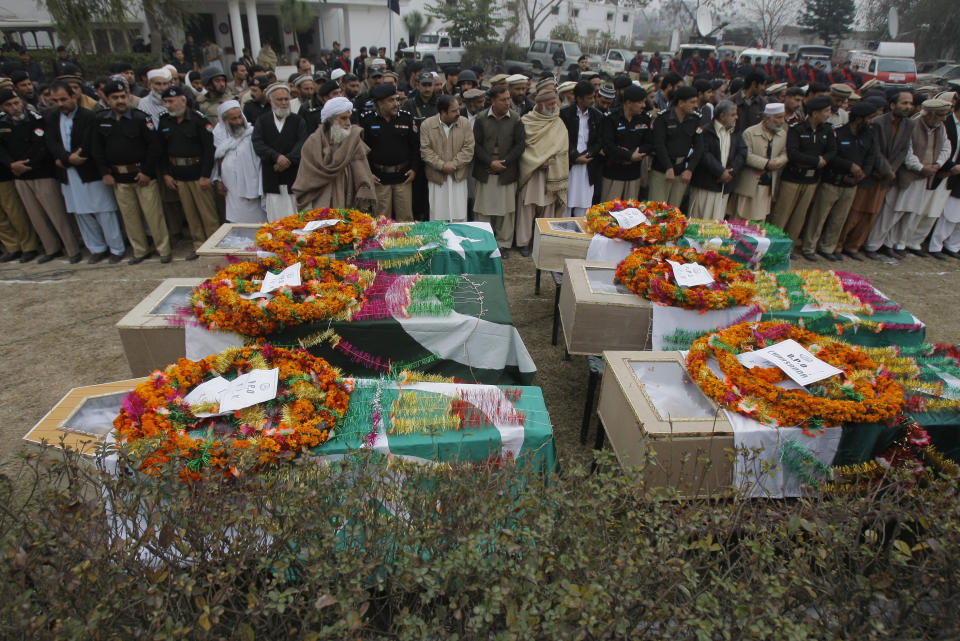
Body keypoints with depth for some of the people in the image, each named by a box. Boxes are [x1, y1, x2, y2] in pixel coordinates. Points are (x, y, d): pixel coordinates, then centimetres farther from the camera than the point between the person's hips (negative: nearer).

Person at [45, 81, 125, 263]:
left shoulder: (89, 117, -9)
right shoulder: (51, 118, 10)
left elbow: (88, 147, -15)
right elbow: (51, 144, -1)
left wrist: (64, 161, -10)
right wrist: (68, 158, -18)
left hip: (92, 174, -6)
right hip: (68, 176, 6)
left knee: (105, 213, -2)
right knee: (81, 214, 11)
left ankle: (117, 249, 9)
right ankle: (98, 249, 22)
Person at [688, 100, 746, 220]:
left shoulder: (736, 134, 15)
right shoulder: (706, 131, -4)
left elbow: (742, 152, 7)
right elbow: (704, 154, -13)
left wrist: (731, 172, -8)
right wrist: (721, 171, -16)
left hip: (725, 185, 5)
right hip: (705, 184, -5)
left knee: (717, 223, 6)